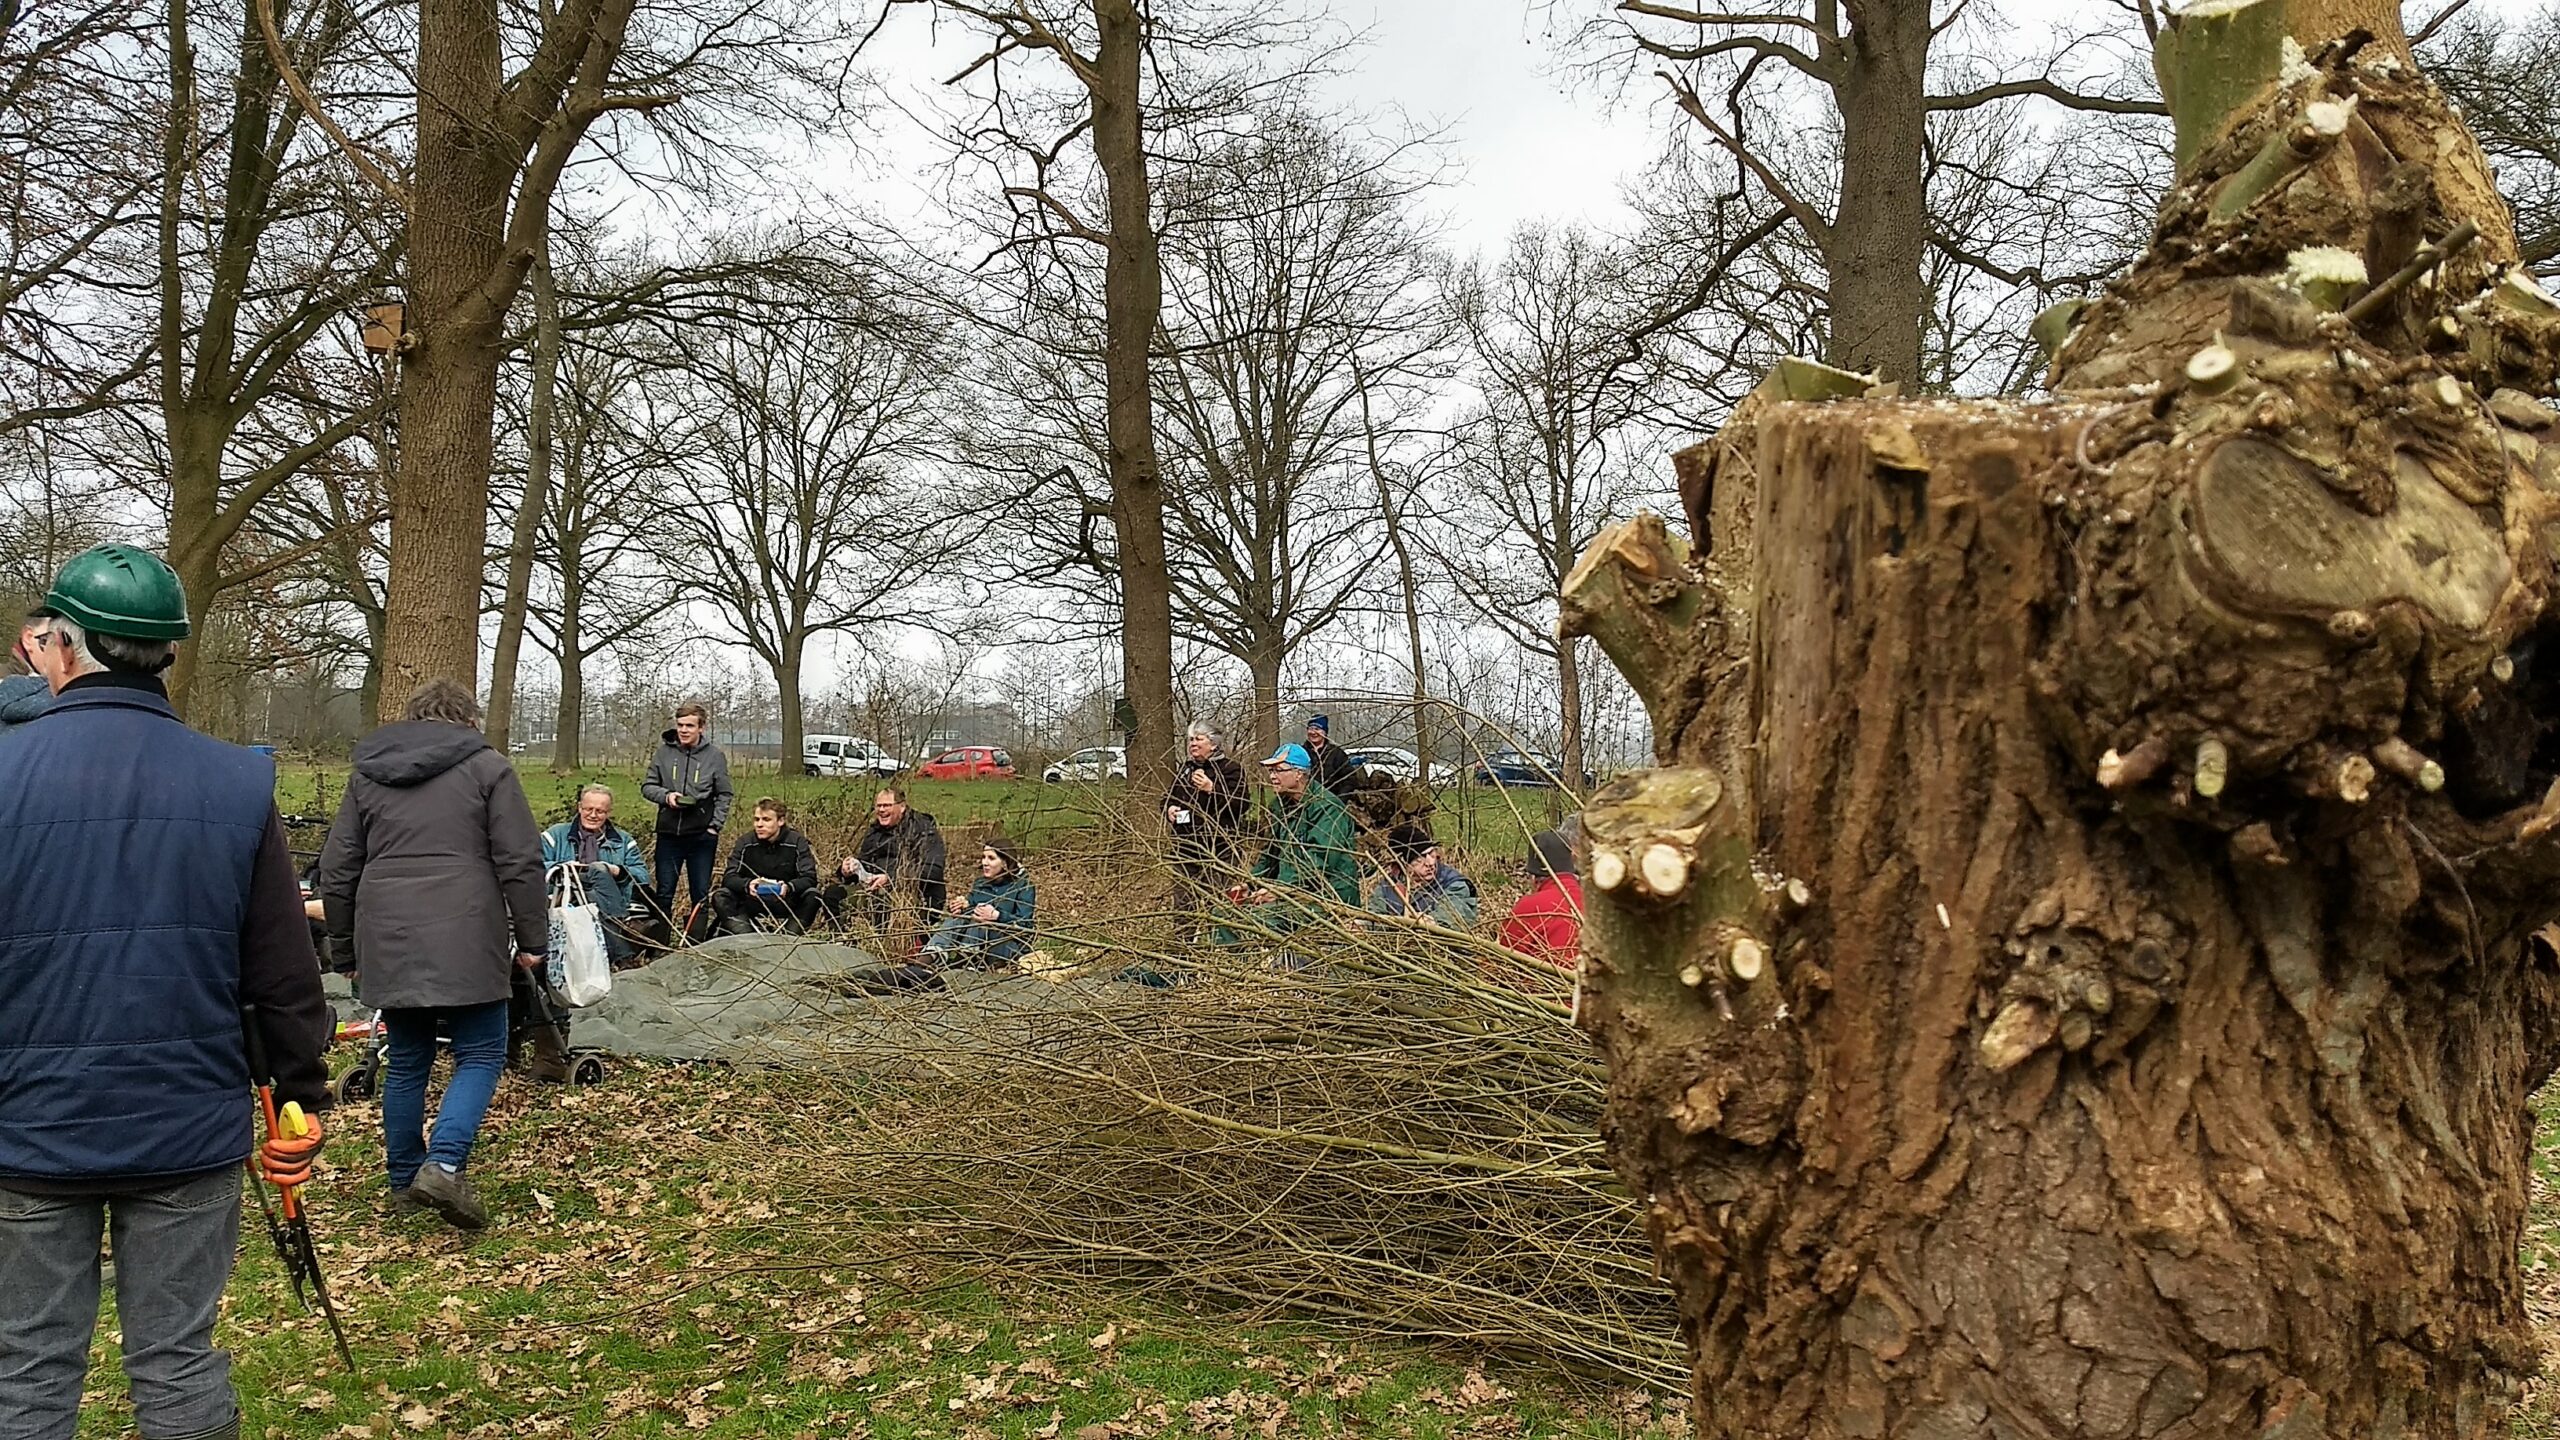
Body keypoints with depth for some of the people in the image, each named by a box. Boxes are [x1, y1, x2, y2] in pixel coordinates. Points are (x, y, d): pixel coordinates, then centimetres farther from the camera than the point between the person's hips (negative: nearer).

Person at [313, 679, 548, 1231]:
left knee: (407, 1061, 15)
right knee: (480, 1055, 3)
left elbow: (338, 870, 18)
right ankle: (443, 1164, -14)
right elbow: (520, 863, -3)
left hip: (388, 943, 5)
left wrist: (345, 941, 26)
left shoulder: (367, 773, 16)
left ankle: (404, 1179, 21)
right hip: (464, 942, -5)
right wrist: (532, 939, 3)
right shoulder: (487, 767, 2)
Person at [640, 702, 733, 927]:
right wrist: (665, 795, -12)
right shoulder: (664, 752, 1)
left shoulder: (715, 755, -1)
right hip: (669, 833, 1)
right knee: (664, 893, 7)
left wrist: (715, 826, -6)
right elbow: (647, 786, 7)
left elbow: (725, 795, 3)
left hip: (702, 835, -1)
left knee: (701, 894, 7)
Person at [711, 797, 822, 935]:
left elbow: (810, 877, -14)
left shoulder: (797, 842, -6)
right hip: (751, 904, 2)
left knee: (812, 895, -29)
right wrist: (747, 884, -32)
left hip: (786, 902, -2)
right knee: (719, 897, -22)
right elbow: (729, 877, -9)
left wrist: (789, 887, -36)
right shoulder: (745, 844, -1)